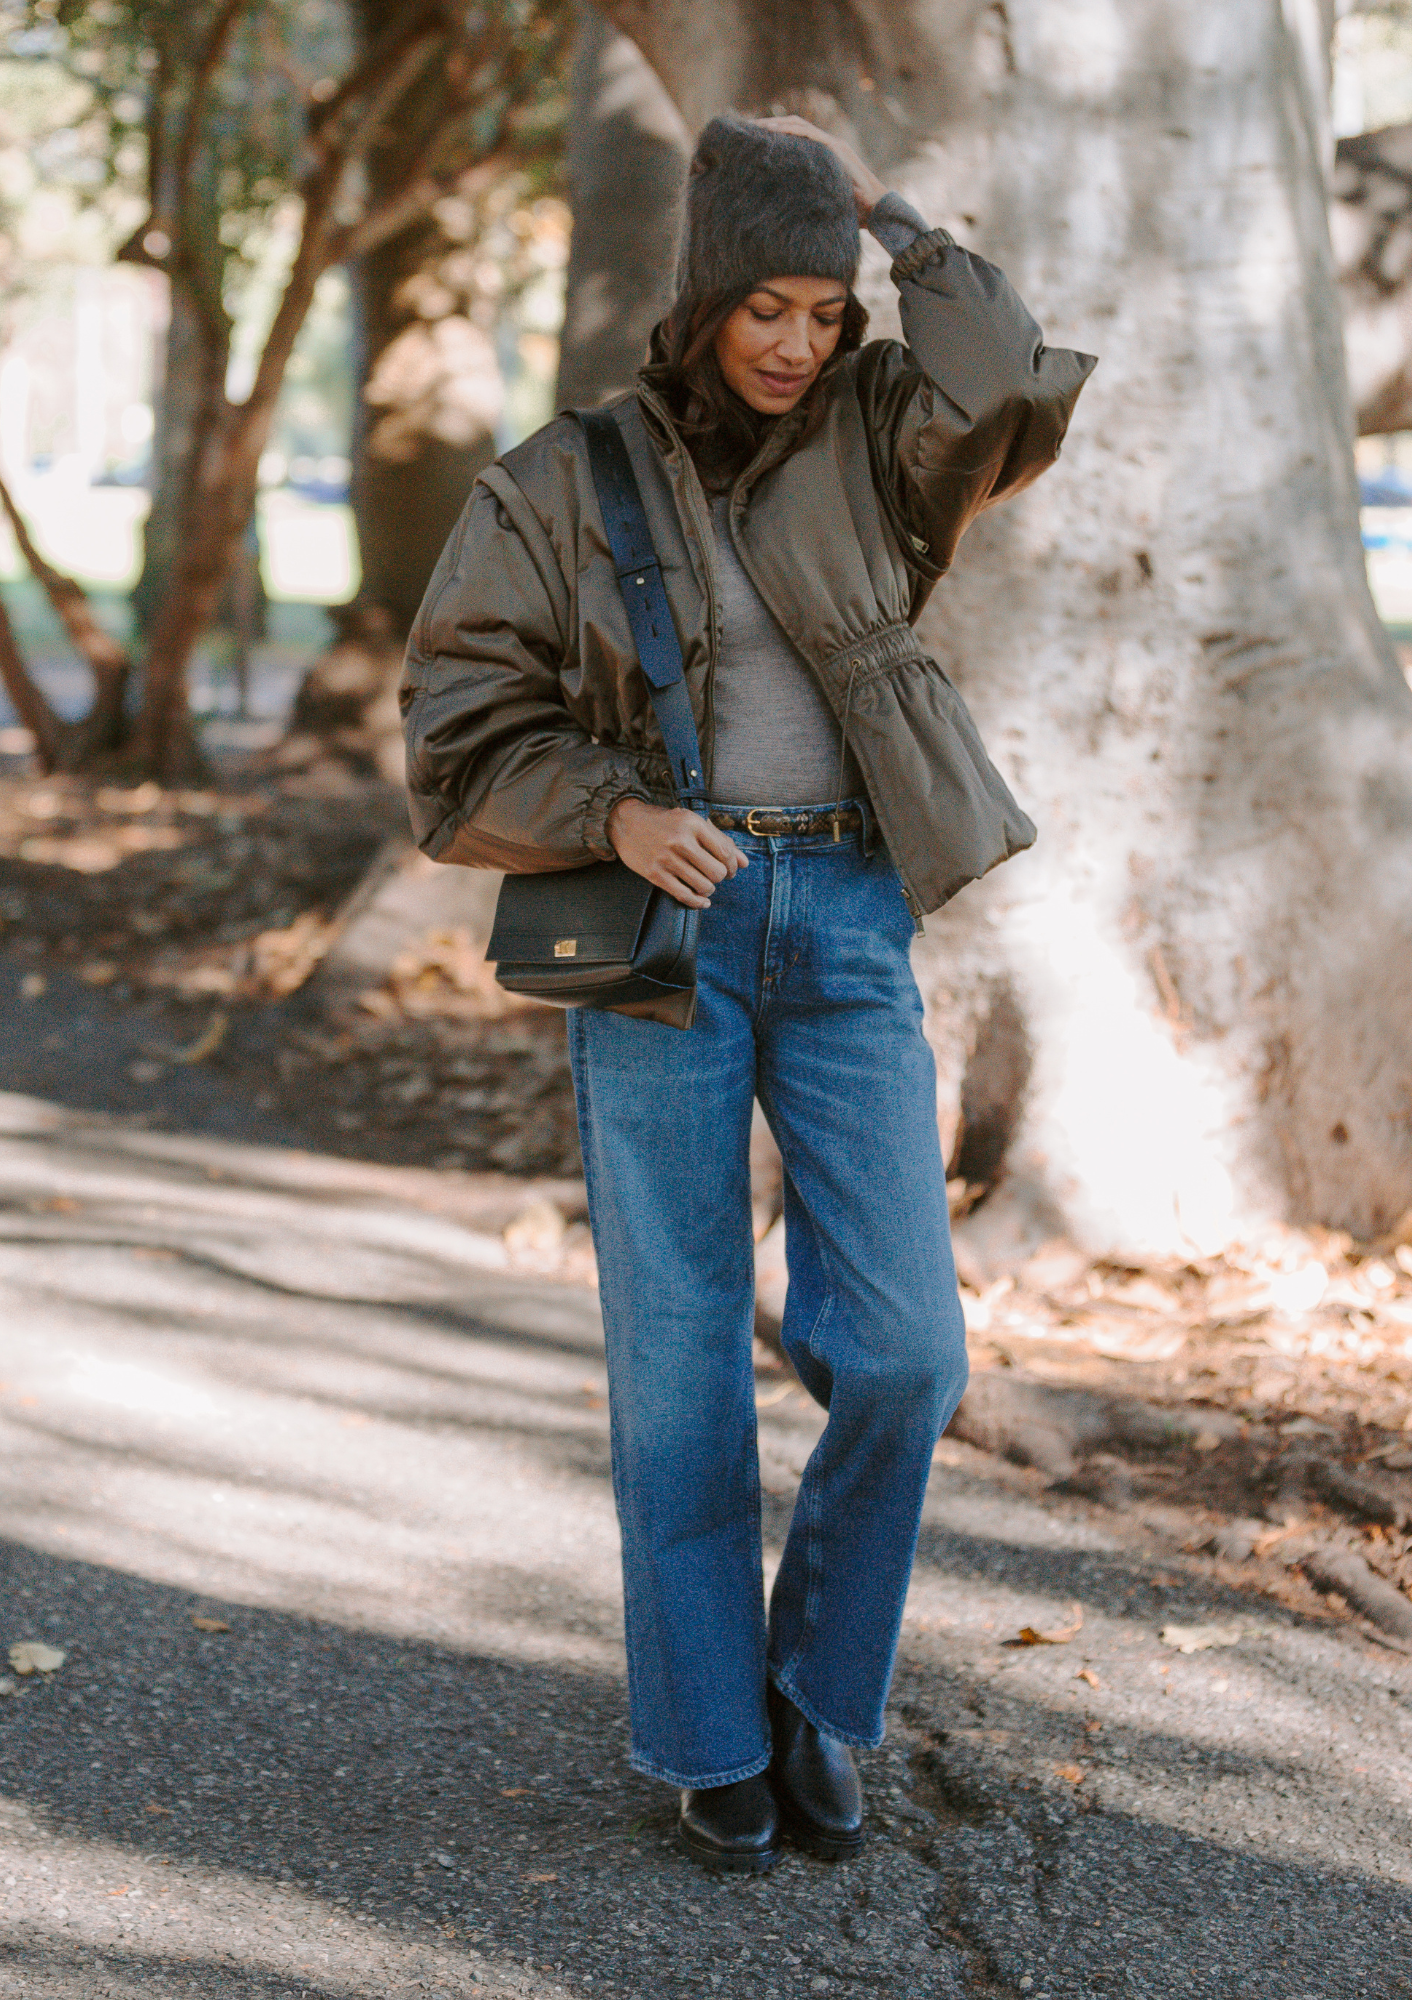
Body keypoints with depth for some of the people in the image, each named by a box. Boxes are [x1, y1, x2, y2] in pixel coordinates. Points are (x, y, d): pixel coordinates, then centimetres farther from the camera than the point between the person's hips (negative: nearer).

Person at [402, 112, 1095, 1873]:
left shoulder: (868, 434, 9)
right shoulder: (562, 485, 2)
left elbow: (1014, 390, -12)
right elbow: (462, 727, 0)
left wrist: (884, 214, 1)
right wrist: (613, 814, -18)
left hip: (848, 932, 2)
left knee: (900, 1352, -7)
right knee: (681, 1364, 0)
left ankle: (818, 1692, 16)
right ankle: (710, 1745, 16)